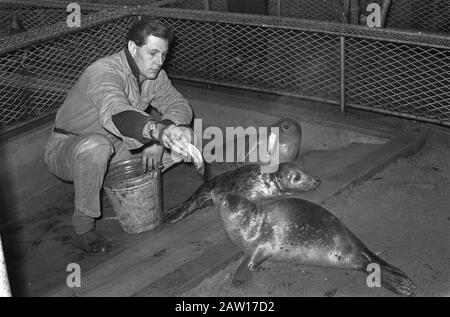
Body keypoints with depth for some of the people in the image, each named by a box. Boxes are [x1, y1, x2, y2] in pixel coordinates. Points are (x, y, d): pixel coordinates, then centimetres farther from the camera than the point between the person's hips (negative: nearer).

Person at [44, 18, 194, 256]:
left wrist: (158, 141, -25)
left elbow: (180, 107, -5)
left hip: (117, 148, 6)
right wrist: (159, 130, -71)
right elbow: (116, 115, -51)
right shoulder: (104, 73, -31)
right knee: (95, 146, -43)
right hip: (69, 149, -6)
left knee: (182, 135, -9)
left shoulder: (153, 74, -7)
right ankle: (83, 226, -22)